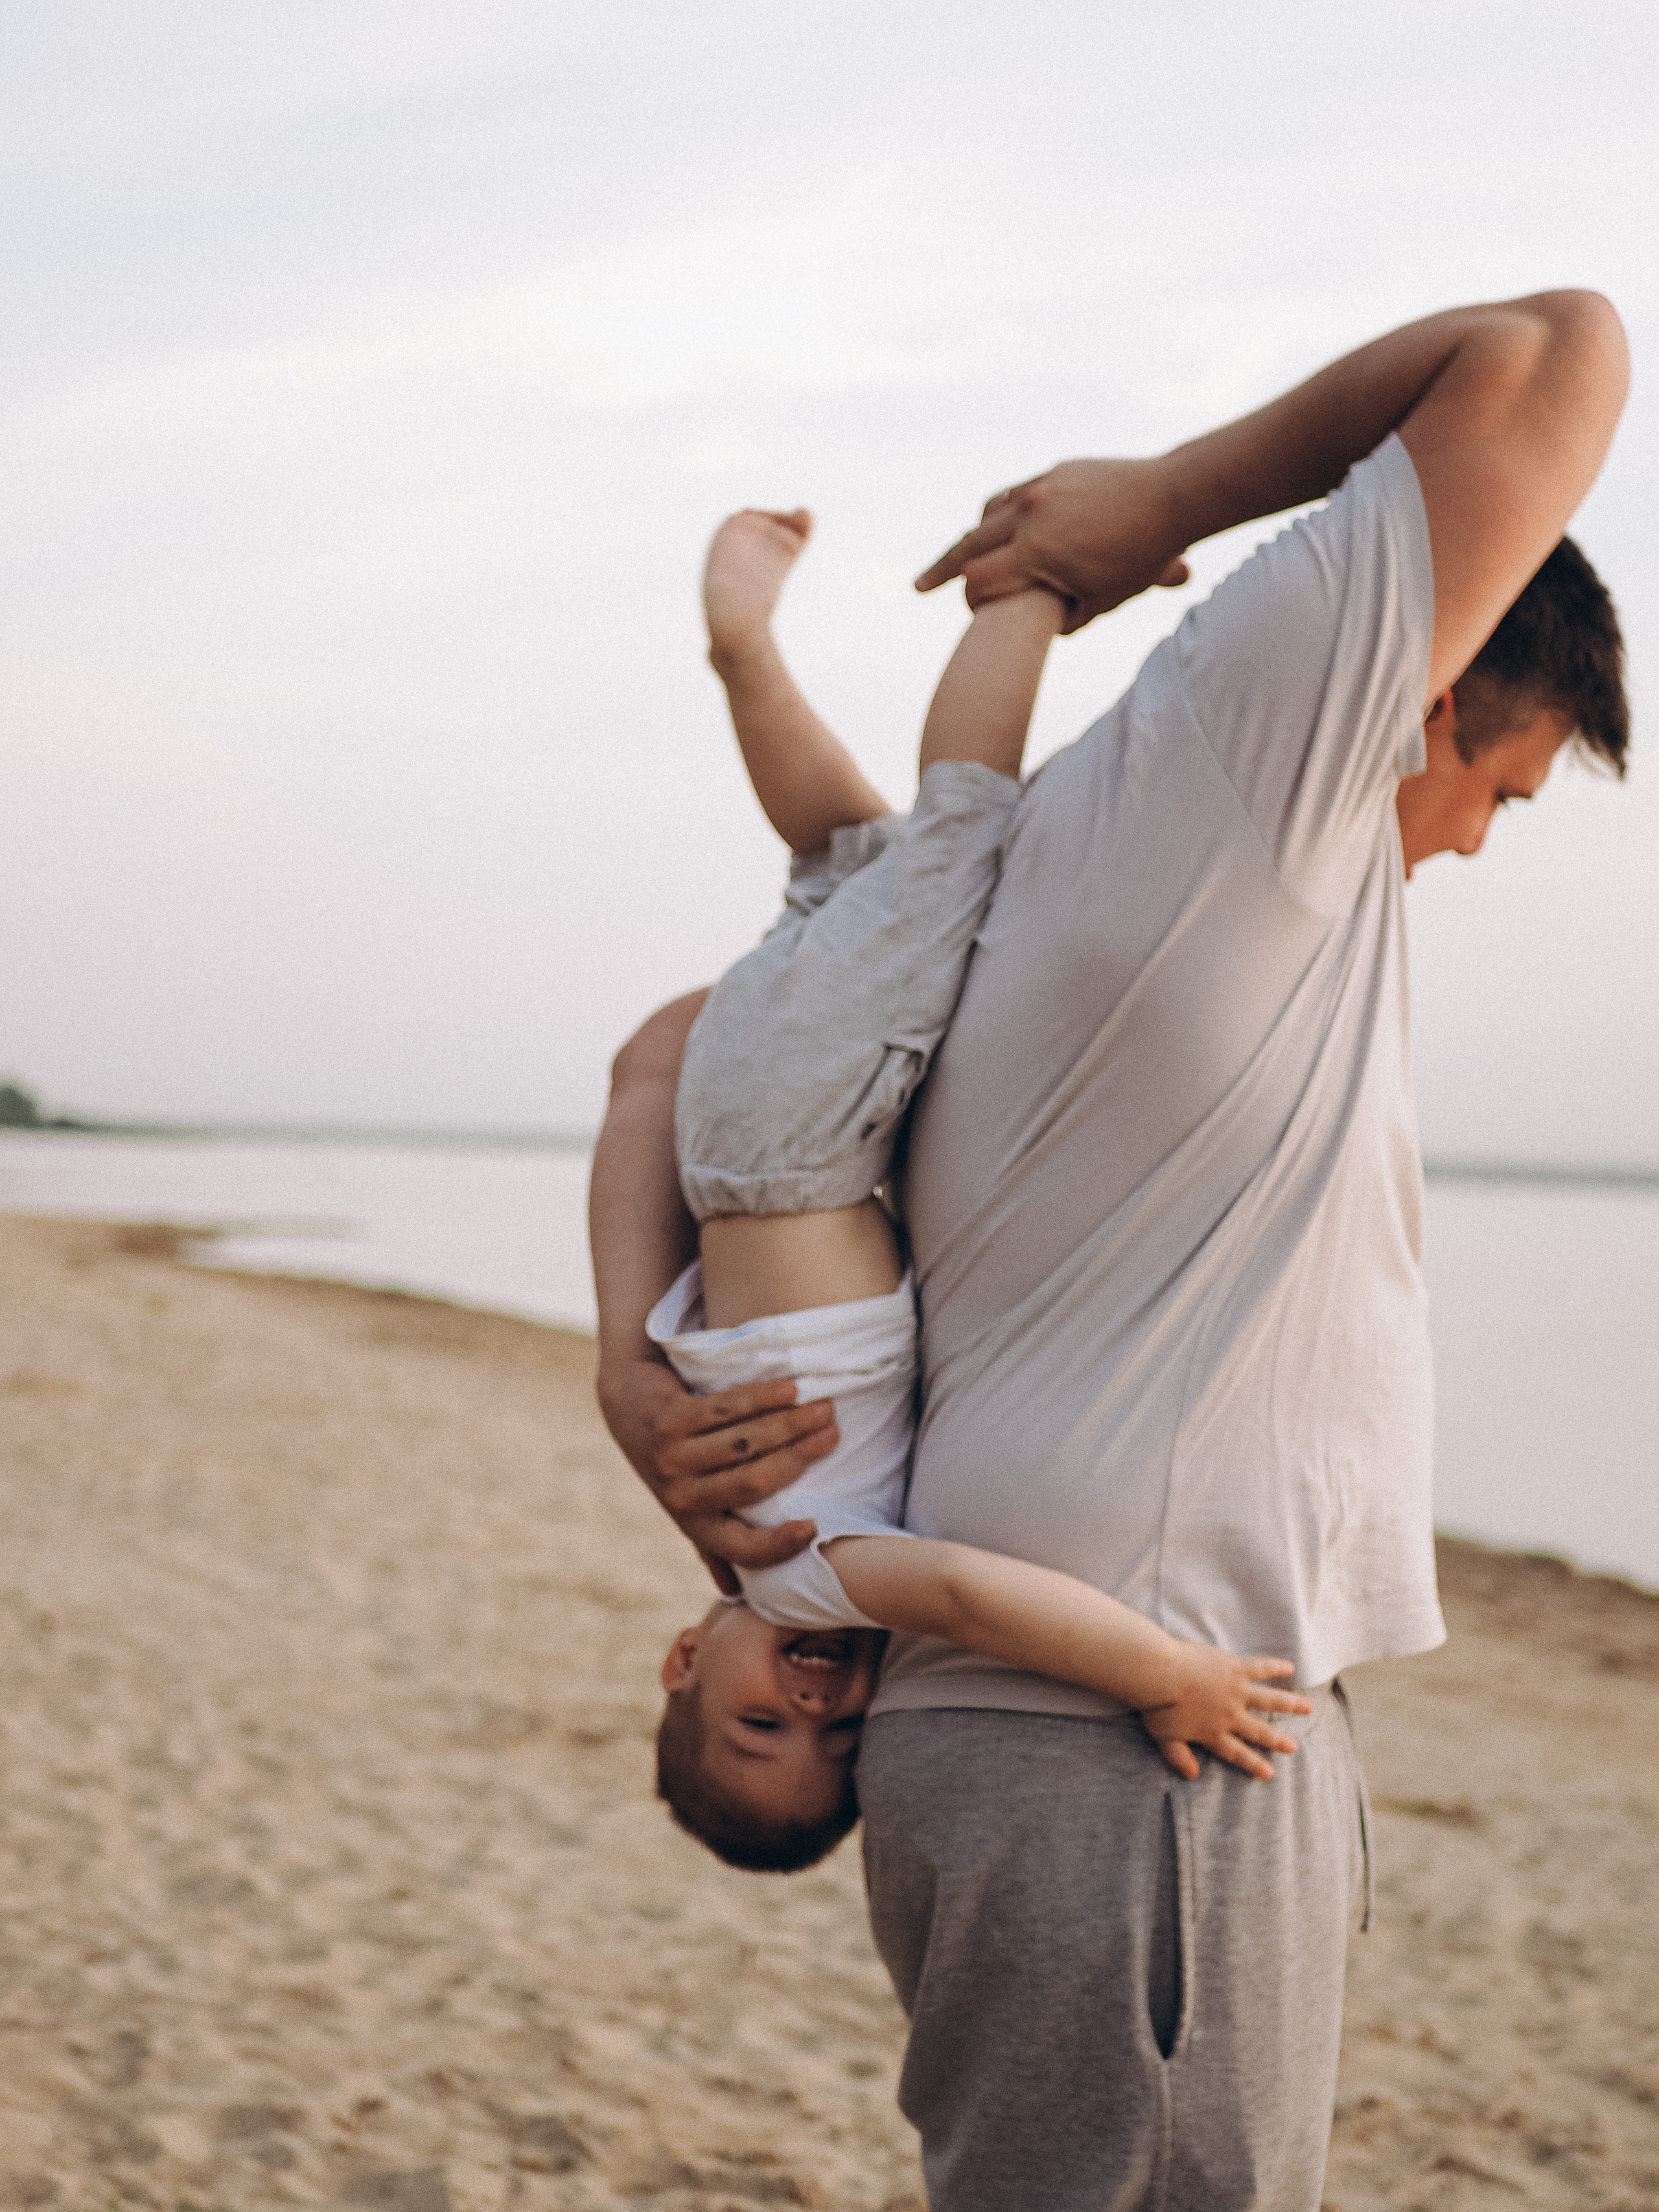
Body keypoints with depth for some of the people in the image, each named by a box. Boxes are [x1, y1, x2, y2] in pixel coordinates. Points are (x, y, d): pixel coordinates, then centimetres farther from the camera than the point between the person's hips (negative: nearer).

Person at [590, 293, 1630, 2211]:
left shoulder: (1018, 863, 17)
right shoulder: (1251, 727, -9)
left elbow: (668, 1058, 23)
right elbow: (1555, 346, -7)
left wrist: (636, 1367, 7)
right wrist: (1165, 499, 2)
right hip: (1131, 1754, -10)